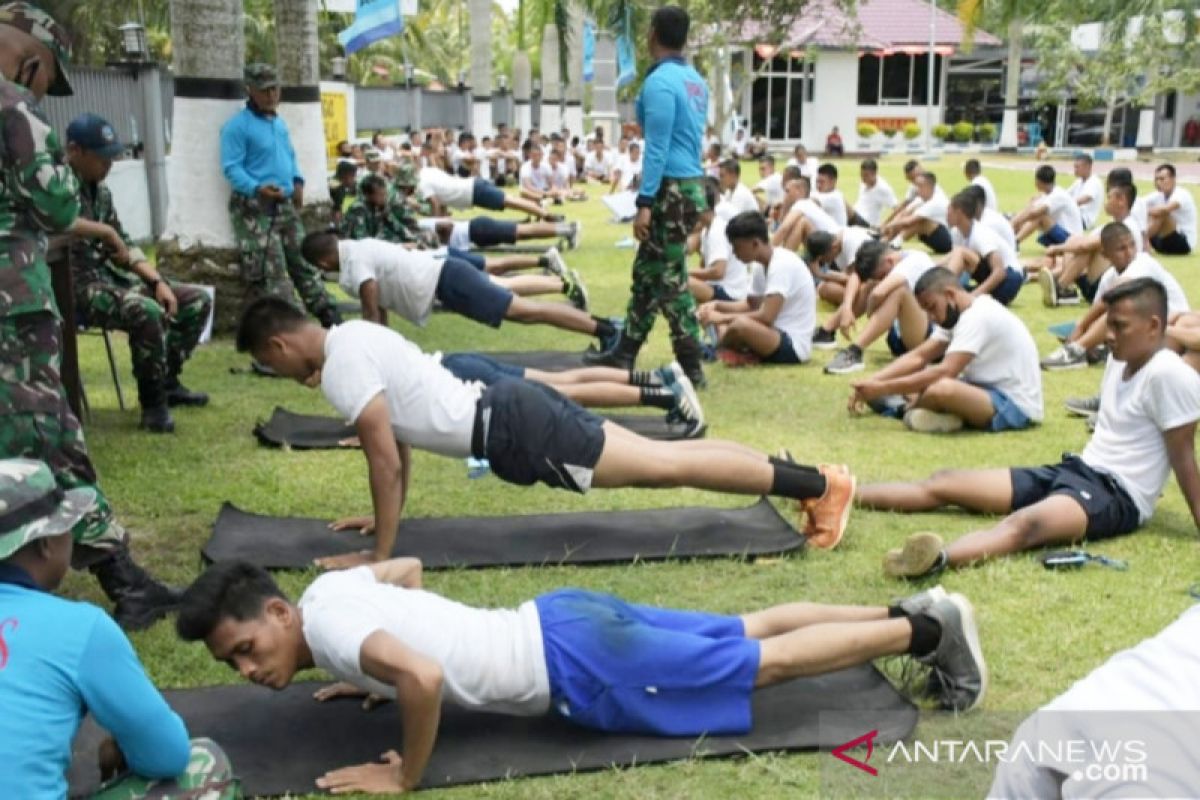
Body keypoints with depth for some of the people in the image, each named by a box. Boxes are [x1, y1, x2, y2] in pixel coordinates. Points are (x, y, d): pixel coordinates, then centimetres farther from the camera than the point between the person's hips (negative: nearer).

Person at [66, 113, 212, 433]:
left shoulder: (99, 190, 14)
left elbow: (123, 245, 18)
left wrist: (157, 281, 5)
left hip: (111, 276, 9)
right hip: (76, 286, -9)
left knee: (197, 300, 7)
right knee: (147, 312, -36)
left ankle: (167, 382, 17)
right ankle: (152, 402, -17)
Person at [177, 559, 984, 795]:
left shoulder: (326, 624, -21)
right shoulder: (334, 587, 6)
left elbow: (424, 676, -40)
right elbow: (411, 567, 25)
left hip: (574, 666, -9)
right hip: (559, 623, 9)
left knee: (766, 664, 2)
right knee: (750, 633, 16)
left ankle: (926, 630, 12)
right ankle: (910, 612, 24)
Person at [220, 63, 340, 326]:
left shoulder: (280, 123, 17)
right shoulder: (237, 126, -10)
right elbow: (231, 168, -15)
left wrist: (297, 181, 7)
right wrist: (257, 188, -32)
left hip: (286, 206, 8)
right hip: (255, 208, -8)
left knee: (304, 261, 13)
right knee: (270, 274, -10)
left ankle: (330, 318, 20)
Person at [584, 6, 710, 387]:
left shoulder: (660, 82, -15)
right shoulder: (695, 80, 12)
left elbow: (658, 149, -20)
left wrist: (645, 202, -20)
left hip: (672, 188, -10)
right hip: (691, 184, 10)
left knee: (671, 281, -4)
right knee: (647, 272, 16)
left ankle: (691, 369, 1)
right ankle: (624, 354, 25)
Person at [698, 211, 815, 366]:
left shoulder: (782, 264, -20)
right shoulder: (760, 266, 8)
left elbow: (766, 317, -28)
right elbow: (751, 305, 20)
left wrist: (723, 318, -22)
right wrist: (717, 305, 4)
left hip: (794, 345, -10)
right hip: (778, 334, 10)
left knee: (740, 324, -34)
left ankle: (714, 350, -6)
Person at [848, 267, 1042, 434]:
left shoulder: (978, 316, -20)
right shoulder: (959, 315, 10)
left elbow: (945, 371, -27)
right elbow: (917, 357, 6)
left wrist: (884, 388, -25)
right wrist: (872, 382, -7)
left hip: (1017, 406, -10)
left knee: (941, 389, -36)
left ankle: (909, 408, -10)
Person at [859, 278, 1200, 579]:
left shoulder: (1170, 375, -14)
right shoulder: (1119, 361, 13)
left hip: (1117, 495, -9)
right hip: (1078, 469, 9)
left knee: (1026, 523, -41)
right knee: (944, 483, -1)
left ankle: (939, 559, -69)